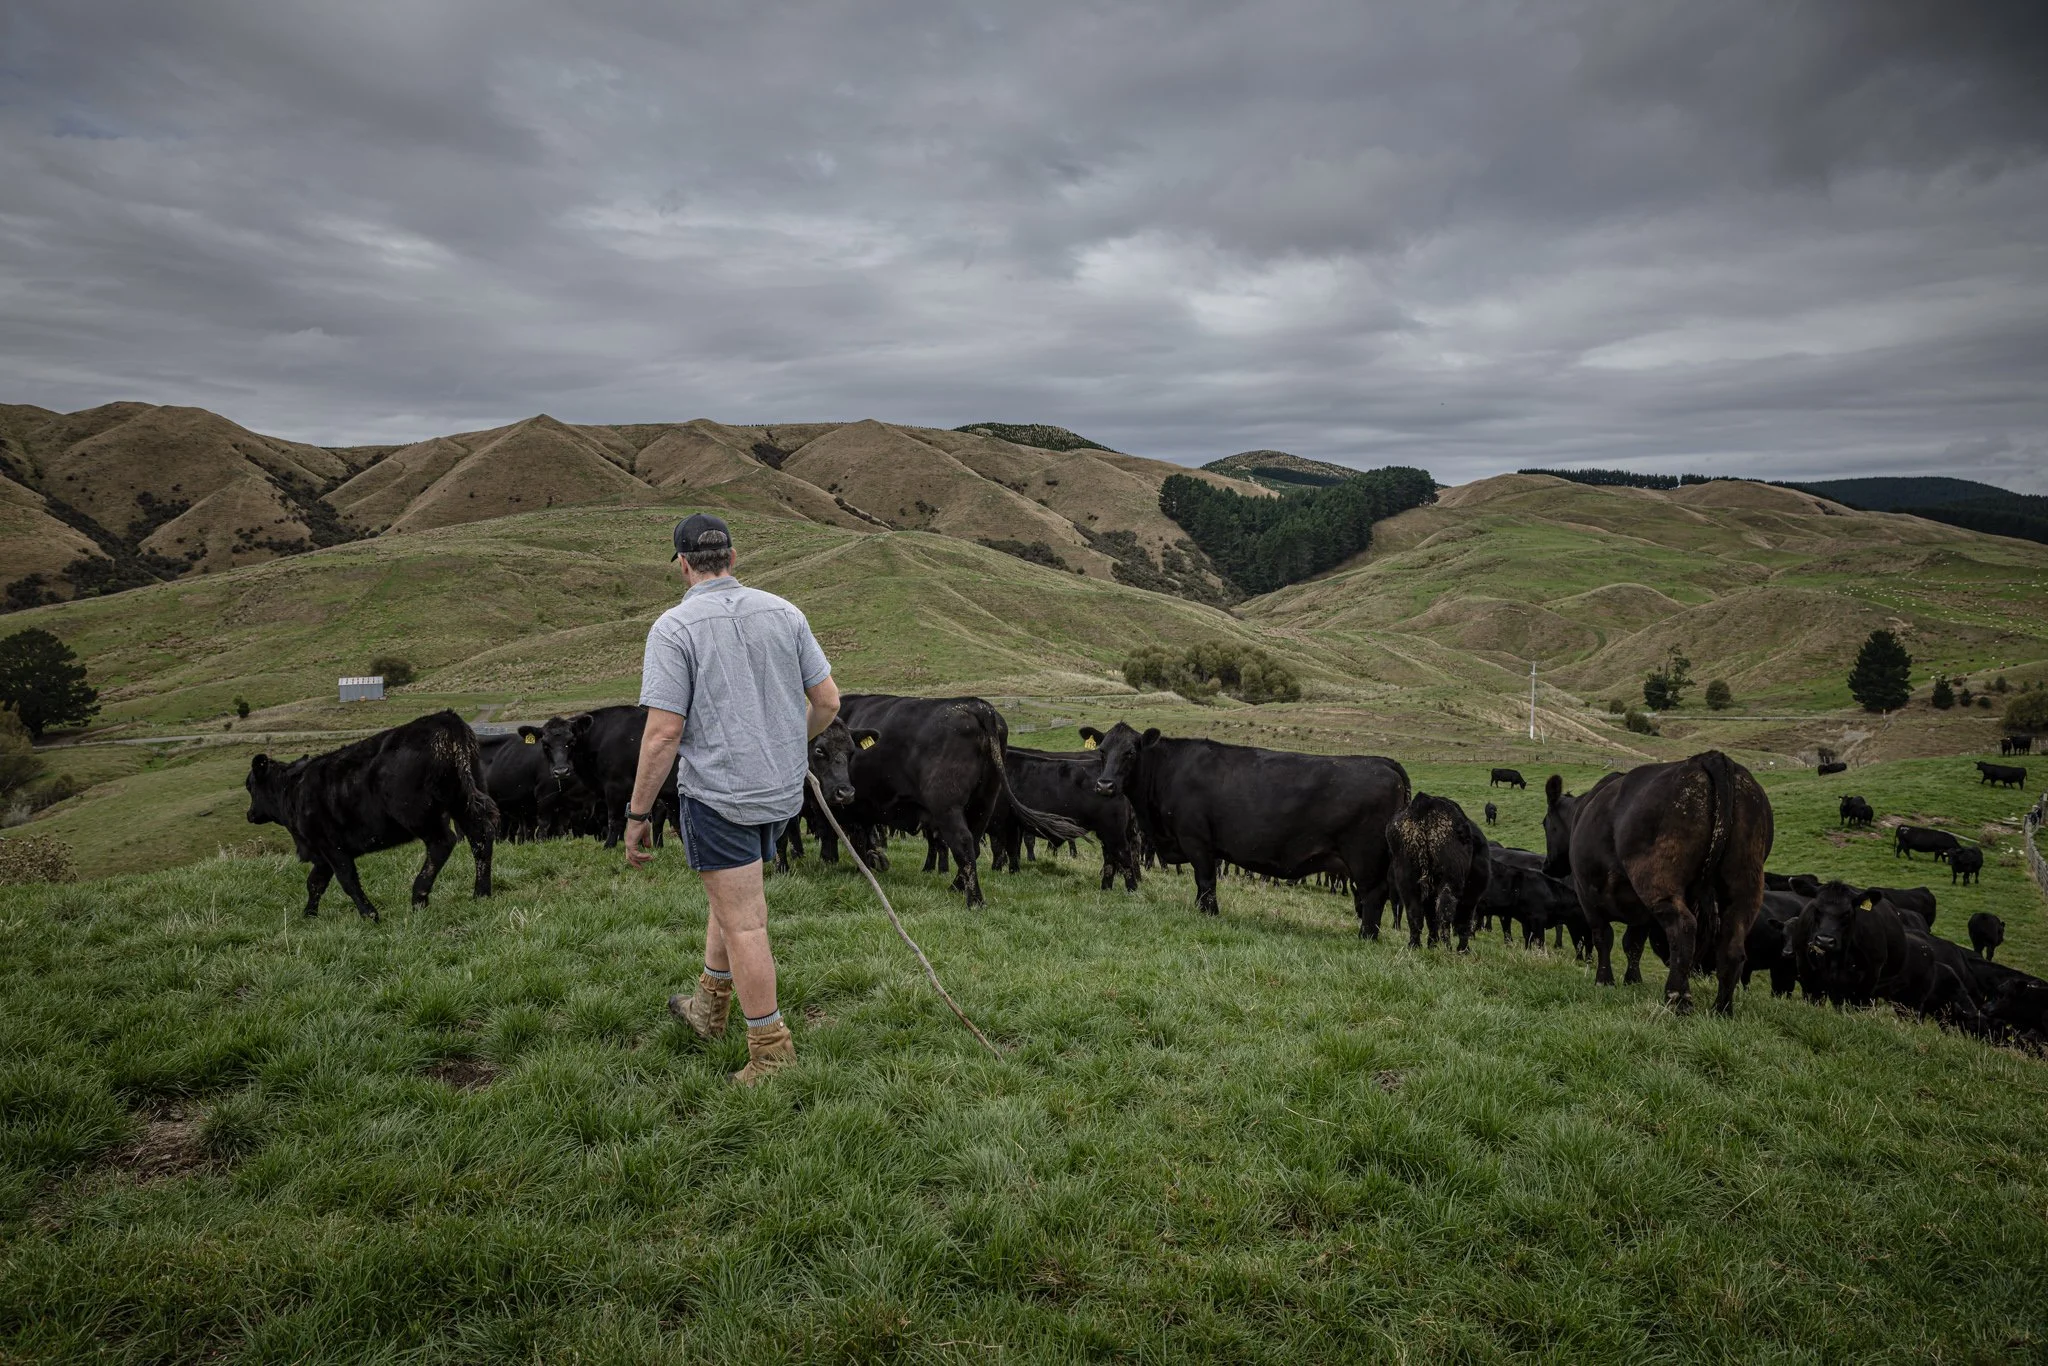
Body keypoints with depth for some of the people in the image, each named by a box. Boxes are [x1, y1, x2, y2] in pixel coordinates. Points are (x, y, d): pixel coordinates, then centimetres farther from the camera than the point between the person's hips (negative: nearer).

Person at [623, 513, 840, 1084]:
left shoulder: (674, 627, -12)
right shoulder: (783, 613, 2)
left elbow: (663, 734, -17)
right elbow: (828, 700, 4)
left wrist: (637, 815, -7)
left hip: (718, 795, -6)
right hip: (781, 790, 6)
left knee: (744, 925, 2)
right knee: (733, 895, 26)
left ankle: (771, 1051, 10)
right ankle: (710, 1005, 40)